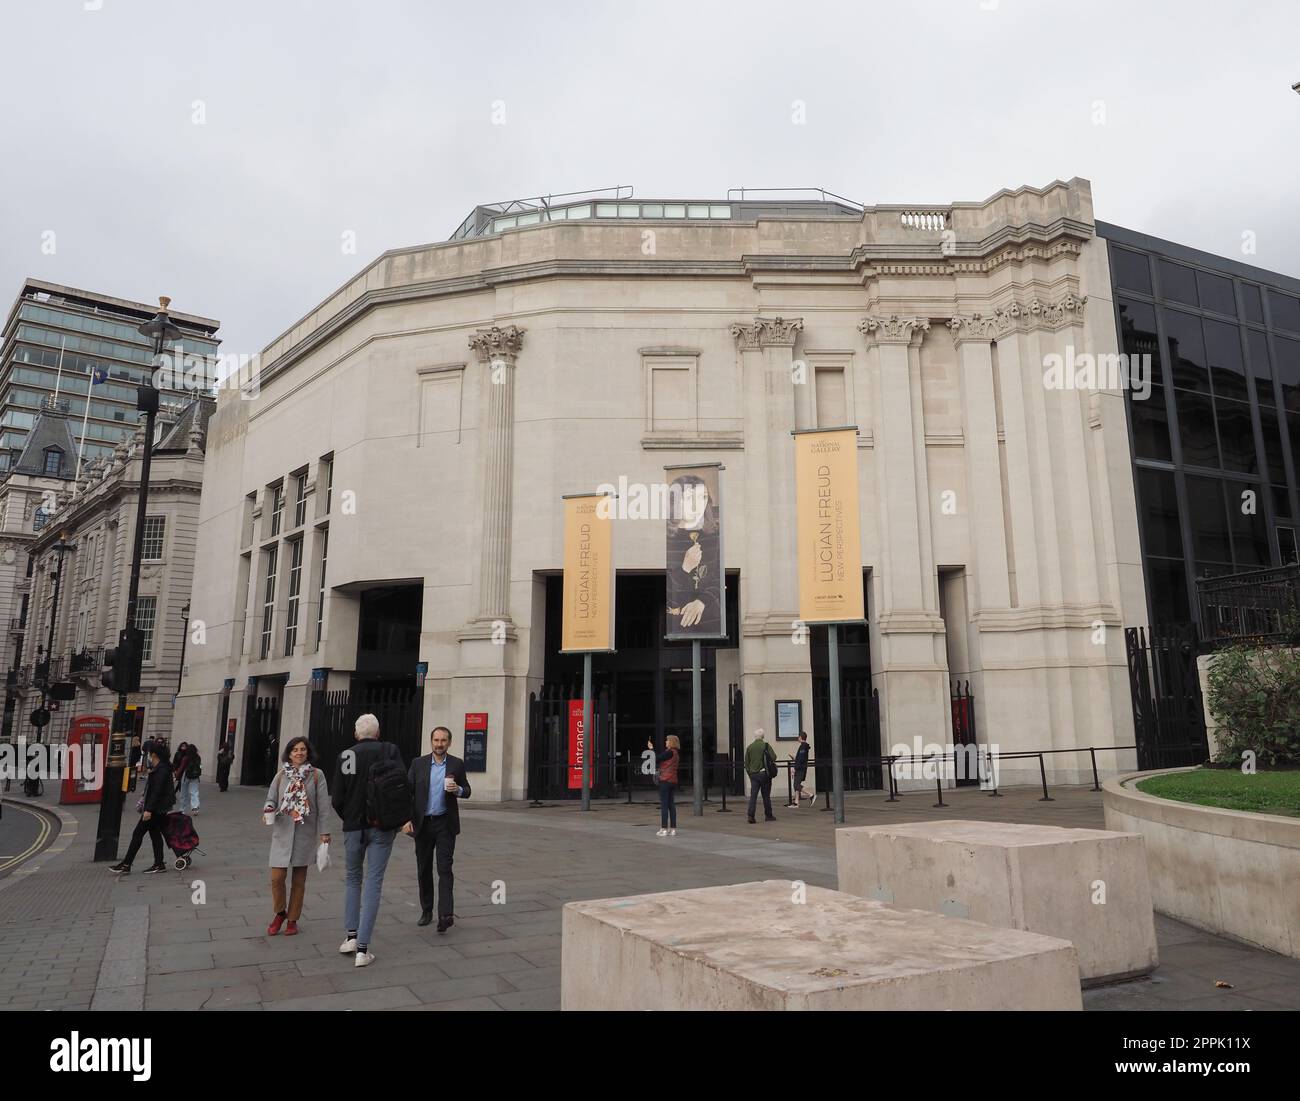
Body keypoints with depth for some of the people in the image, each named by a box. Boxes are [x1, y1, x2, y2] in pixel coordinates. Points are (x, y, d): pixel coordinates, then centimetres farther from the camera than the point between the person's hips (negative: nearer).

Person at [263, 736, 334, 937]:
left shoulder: (316, 775, -2)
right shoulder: (282, 774, 4)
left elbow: (323, 805, -3)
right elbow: (271, 798, 5)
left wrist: (324, 831, -6)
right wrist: (268, 811, -18)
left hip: (305, 832, -1)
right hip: (283, 831, 1)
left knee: (299, 879, 8)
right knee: (277, 877, -2)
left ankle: (292, 919, 24)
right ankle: (280, 913, 24)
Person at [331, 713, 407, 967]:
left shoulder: (345, 756, -3)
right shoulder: (390, 751, -4)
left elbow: (337, 799, -4)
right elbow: (402, 785, -14)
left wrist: (347, 819, 14)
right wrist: (405, 817, -2)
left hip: (353, 827, 1)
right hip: (382, 826, -1)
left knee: (353, 878, 21)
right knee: (373, 883, 3)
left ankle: (351, 935, 16)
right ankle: (363, 949, 1)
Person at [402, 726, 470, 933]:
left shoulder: (457, 764, 1)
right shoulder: (418, 763, 1)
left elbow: (466, 791, 8)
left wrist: (458, 790, -16)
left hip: (445, 823, -2)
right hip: (423, 823, 2)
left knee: (445, 869, -10)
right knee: (424, 870, 10)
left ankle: (446, 915, -16)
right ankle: (426, 911, 25)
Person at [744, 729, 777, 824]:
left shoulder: (749, 747, 6)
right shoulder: (765, 745, -5)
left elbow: (746, 763, 9)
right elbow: (774, 757, -12)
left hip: (753, 774, 3)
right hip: (764, 773, -2)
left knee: (753, 795, 0)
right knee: (766, 795, 8)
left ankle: (751, 815, -11)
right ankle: (768, 815, 15)